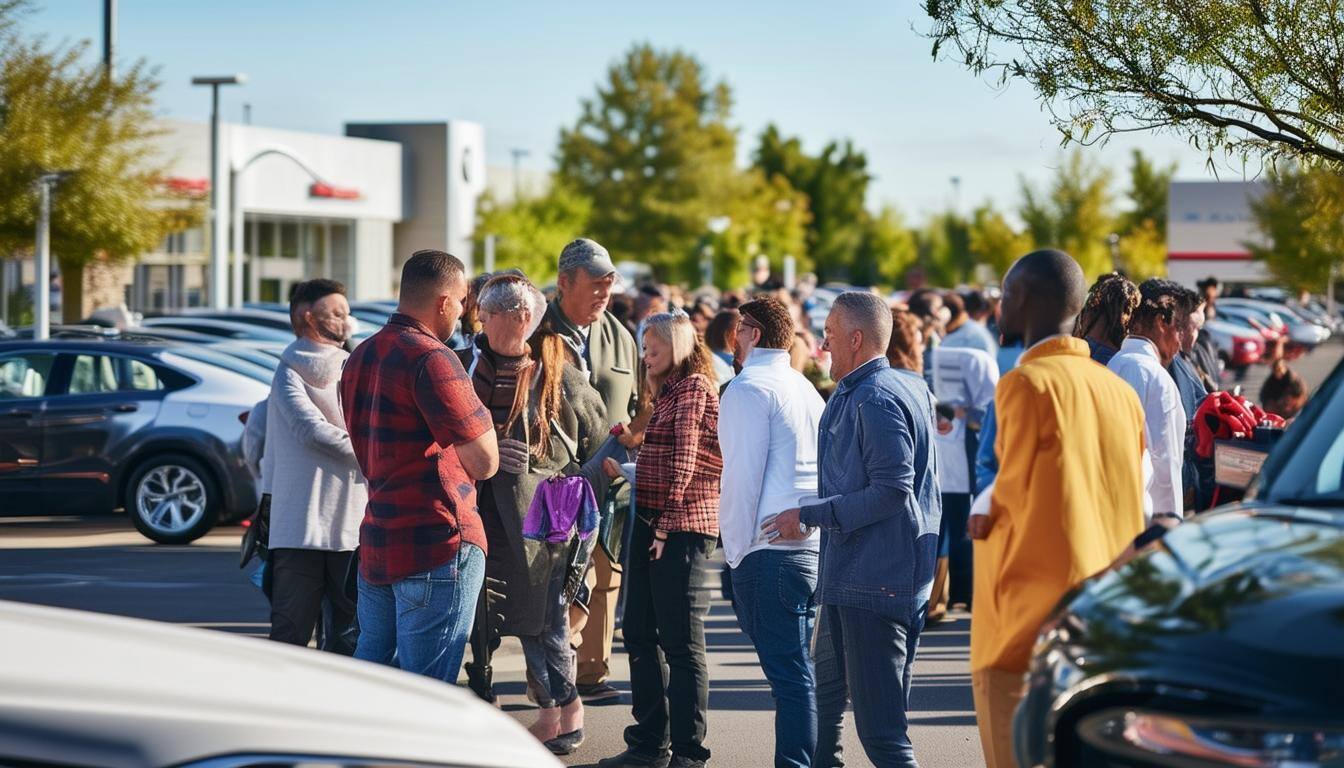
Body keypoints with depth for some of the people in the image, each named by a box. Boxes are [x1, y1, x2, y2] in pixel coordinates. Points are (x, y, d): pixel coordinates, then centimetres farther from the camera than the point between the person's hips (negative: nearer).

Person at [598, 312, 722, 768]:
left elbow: (684, 457, -15)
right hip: (650, 524, 10)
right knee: (640, 634, 13)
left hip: (682, 526, -10)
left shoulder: (694, 386, -9)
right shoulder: (668, 390, 21)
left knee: (681, 641, -6)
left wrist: (667, 523, -17)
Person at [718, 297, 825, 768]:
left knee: (787, 671, -7)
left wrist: (737, 549, -6)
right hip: (816, 546, 8)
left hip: (770, 548, -8)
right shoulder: (805, 388, 18)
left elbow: (742, 476, -12)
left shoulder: (748, 389, -7)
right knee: (799, 668, 13)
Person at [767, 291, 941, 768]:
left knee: (879, 721, -10)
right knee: (824, 696, 21)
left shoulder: (876, 399, -17)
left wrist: (811, 516, -19)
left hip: (874, 581, -11)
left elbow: (892, 490, -24)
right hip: (849, 577, 11)